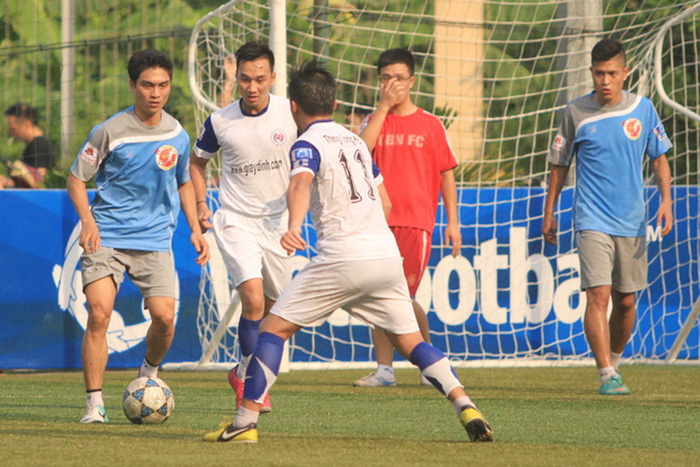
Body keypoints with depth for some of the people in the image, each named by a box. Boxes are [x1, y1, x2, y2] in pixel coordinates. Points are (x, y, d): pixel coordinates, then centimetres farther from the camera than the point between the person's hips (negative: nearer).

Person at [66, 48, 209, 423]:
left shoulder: (178, 135, 6)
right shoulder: (110, 131, -7)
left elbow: (183, 184, 23)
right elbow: (76, 178, 1)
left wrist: (196, 230, 14)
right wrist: (87, 219, -15)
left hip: (154, 239, 3)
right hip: (107, 237, -3)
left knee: (164, 317, -10)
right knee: (99, 313, -18)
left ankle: (149, 372, 23)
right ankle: (94, 403, -9)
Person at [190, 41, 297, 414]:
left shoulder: (290, 113, -6)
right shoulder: (220, 121, -7)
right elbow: (197, 161, 12)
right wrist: (201, 204, 0)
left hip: (278, 222, 3)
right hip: (236, 222, -2)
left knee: (273, 306, 10)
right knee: (253, 299, -20)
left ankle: (243, 374, 33)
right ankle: (250, 377, -4)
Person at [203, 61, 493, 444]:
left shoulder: (308, 144, -2)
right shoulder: (356, 141, 21)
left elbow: (301, 183, -24)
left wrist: (294, 226, -42)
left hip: (343, 258, -6)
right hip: (387, 255, 6)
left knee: (274, 327, 1)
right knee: (411, 342, 13)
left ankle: (245, 422, -5)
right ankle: (466, 408, -5)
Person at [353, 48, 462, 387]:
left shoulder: (430, 125, 6)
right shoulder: (375, 121, 11)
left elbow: (447, 174, 8)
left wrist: (452, 221, 3)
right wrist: (384, 105, -10)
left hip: (416, 222, -3)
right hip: (379, 222, 3)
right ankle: (384, 369, 10)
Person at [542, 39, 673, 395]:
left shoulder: (642, 108, 3)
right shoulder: (576, 113, -1)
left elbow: (659, 158, 13)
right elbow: (559, 165, 9)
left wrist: (666, 200, -1)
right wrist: (548, 213, 10)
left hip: (632, 222, 2)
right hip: (593, 221, -2)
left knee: (626, 302, 8)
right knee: (599, 296, -16)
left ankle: (613, 362, 30)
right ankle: (607, 377, -17)